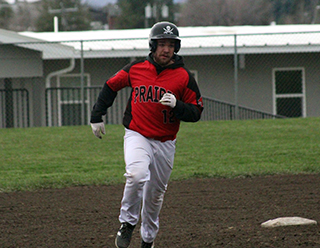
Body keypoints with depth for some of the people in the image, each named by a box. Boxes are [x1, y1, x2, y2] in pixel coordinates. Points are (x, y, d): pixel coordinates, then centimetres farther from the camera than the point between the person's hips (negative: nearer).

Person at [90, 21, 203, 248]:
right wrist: (97, 116, 12)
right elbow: (111, 86, 15)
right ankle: (127, 223, -10)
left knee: (155, 193, 11)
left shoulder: (184, 77, -4)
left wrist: (176, 105, -23)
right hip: (137, 136, -1)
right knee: (137, 175, -29)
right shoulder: (136, 68, 0)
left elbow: (196, 113, -3)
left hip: (165, 143, 1)